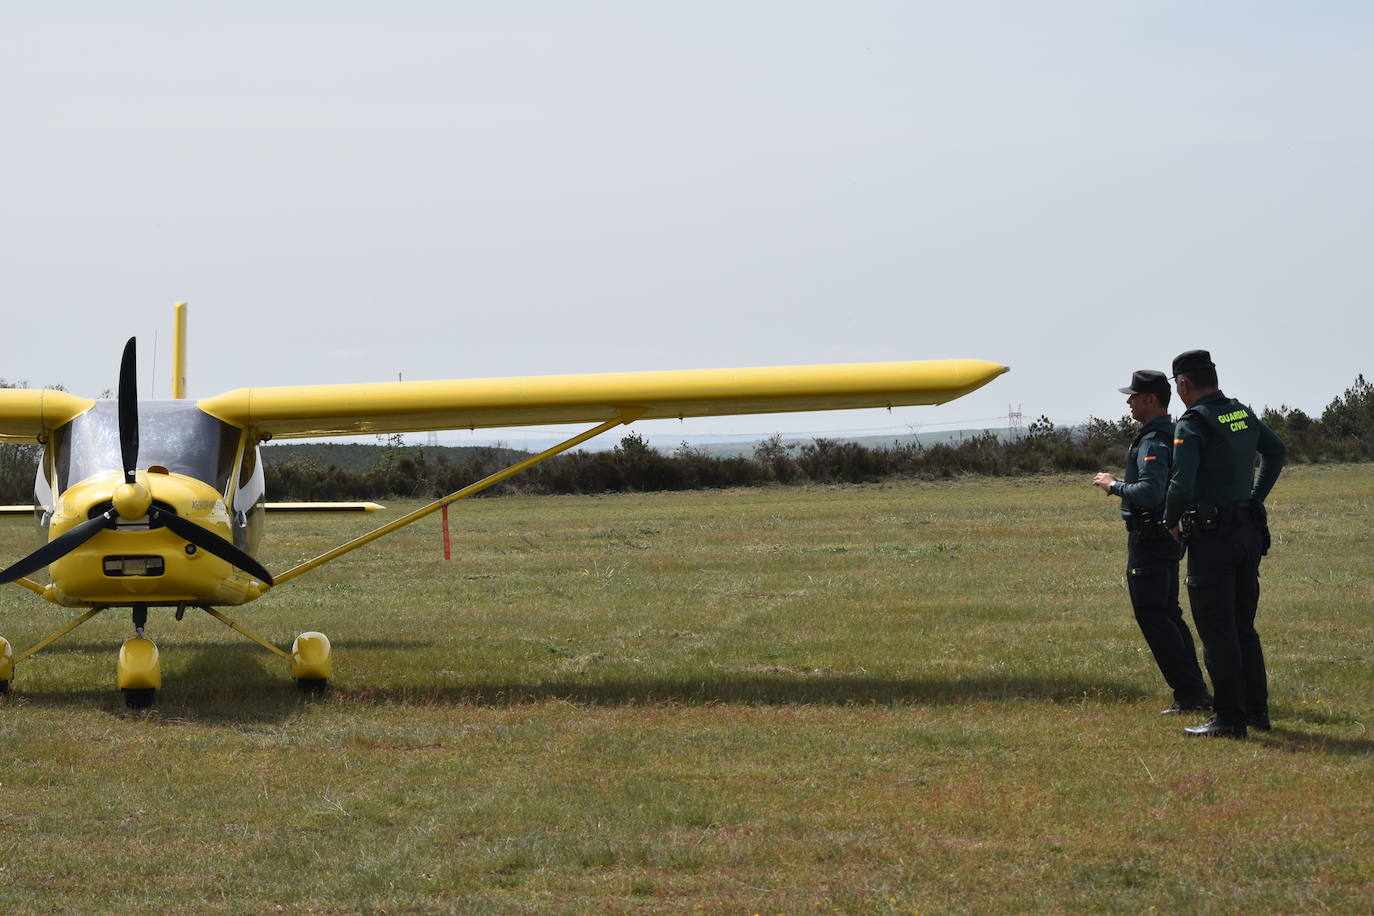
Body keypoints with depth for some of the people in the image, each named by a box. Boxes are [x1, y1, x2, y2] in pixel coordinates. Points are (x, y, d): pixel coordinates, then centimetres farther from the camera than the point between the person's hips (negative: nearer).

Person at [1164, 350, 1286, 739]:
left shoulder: (1193, 423, -14)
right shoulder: (1244, 414, 10)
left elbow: (1181, 484, -22)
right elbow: (1276, 451, 27)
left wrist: (1172, 522, -4)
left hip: (1212, 536, -8)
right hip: (1249, 531, 8)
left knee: (1217, 630, -3)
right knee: (1243, 626, 17)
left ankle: (1230, 718, -3)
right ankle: (1256, 710, 21)